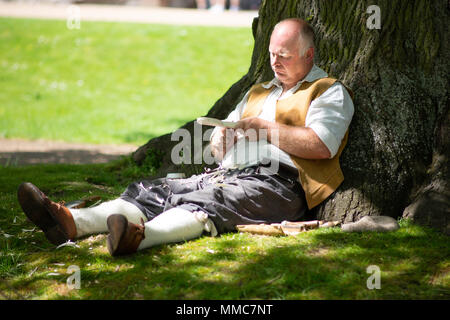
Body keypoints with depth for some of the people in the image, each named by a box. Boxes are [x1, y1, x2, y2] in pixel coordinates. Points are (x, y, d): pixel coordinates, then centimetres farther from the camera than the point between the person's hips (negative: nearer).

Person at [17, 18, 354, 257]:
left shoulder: (330, 92, 10)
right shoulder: (259, 92, 33)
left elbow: (321, 146, -10)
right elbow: (218, 147, 29)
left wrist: (264, 127, -5)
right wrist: (225, 134, 4)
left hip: (275, 180, -7)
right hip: (227, 174, 8)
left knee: (210, 201, -37)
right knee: (156, 191, -16)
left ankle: (138, 237, -65)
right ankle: (72, 222, -38)